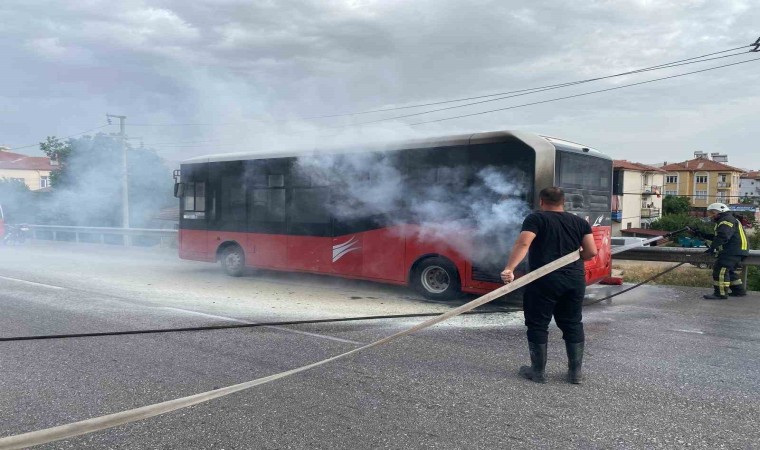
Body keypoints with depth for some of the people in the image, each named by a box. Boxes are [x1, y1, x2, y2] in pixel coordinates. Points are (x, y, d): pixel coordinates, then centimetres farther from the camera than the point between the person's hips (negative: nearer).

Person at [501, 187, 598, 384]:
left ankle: (538, 371, 14)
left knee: (538, 325, 7)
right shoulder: (580, 222, 13)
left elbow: (522, 244, -17)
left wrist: (509, 268, -26)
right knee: (573, 325, 16)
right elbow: (591, 252, 6)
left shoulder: (536, 219, -1)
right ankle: (575, 372, 21)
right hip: (575, 280, 5)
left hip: (544, 281, -4)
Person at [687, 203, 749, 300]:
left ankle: (721, 293, -16)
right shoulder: (723, 221, 24)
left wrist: (713, 247, -25)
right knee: (728, 271, 18)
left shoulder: (727, 220, -10)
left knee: (720, 270, -15)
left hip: (734, 251, -11)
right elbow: (715, 237, 22)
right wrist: (701, 234, 15)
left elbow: (723, 236, -25)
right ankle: (739, 290, 24)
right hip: (734, 251, 11)